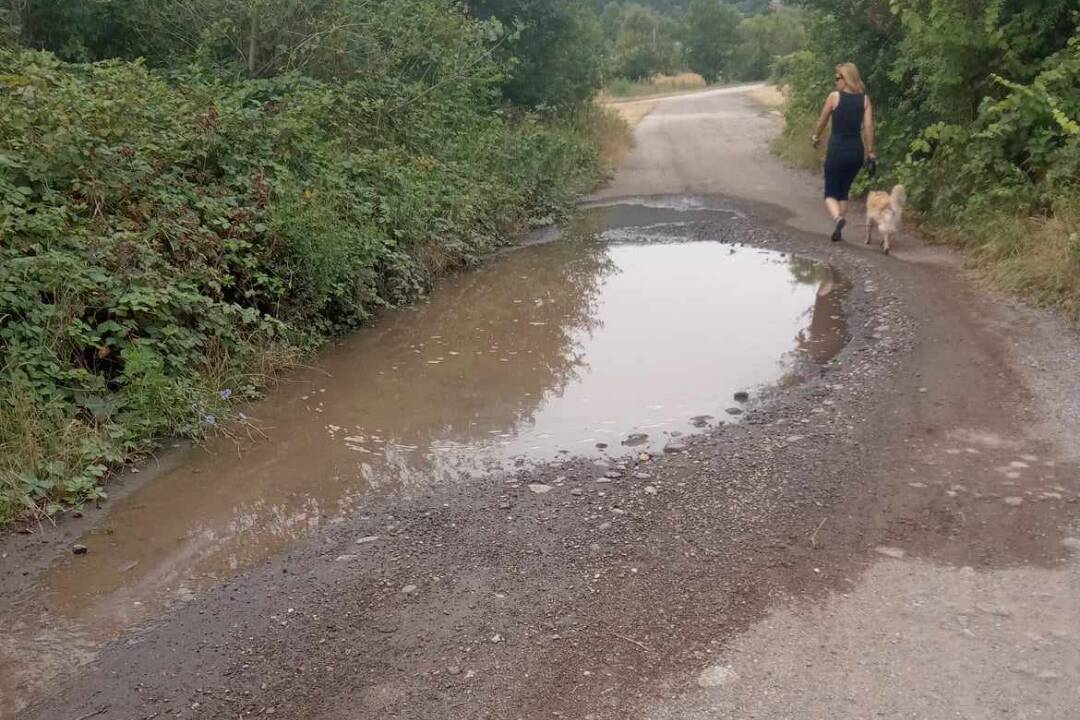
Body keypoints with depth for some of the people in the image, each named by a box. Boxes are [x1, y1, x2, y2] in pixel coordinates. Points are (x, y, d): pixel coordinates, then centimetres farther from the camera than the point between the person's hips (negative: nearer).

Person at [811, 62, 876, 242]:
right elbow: (868, 126, -3)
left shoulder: (835, 96, -6)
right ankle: (838, 231, 18)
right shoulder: (865, 99, 2)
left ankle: (838, 218, -25)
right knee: (844, 192, 20)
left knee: (831, 193, 5)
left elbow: (823, 120, 6)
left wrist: (816, 137, 24)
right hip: (856, 151, 4)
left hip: (837, 150, -4)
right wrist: (871, 151, 2)